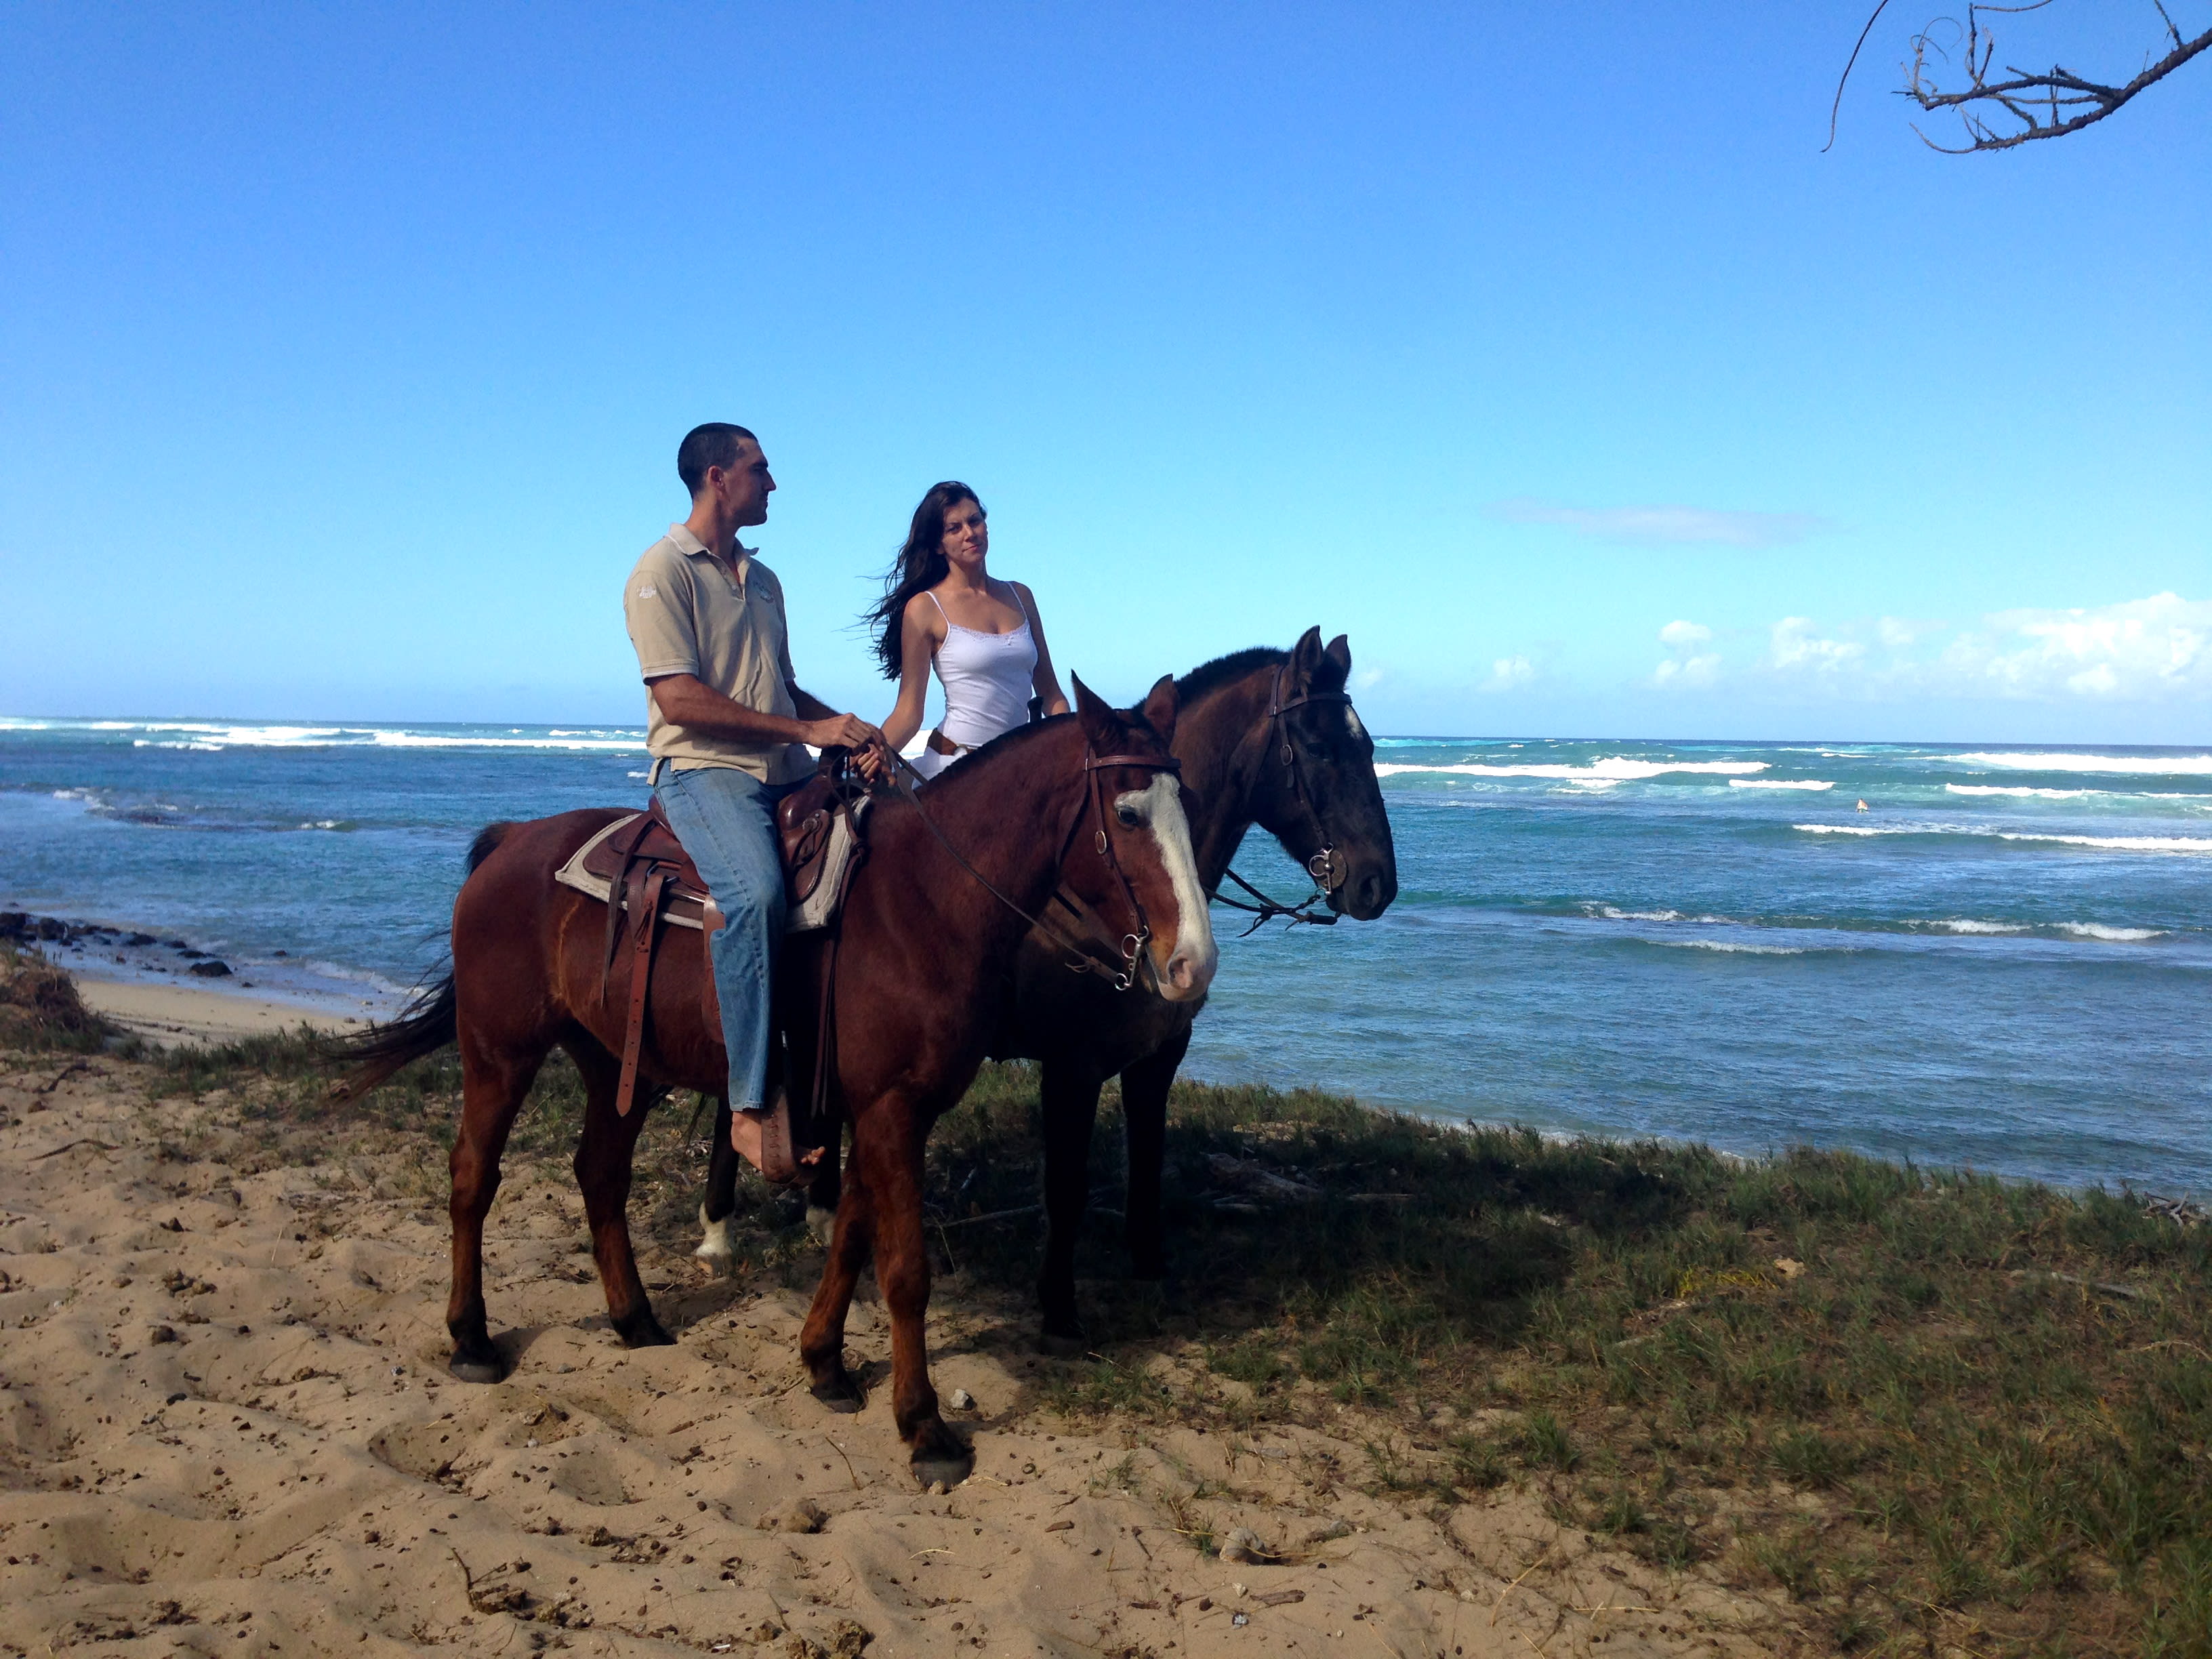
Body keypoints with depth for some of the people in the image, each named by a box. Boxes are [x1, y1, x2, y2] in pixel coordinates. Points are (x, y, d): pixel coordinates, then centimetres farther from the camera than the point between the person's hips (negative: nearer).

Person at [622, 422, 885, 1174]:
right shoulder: (664, 571, -4)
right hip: (702, 770, -8)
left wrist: (847, 727, 9)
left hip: (785, 774, 8)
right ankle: (750, 1108, -32)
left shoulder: (763, 580, 22)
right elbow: (681, 699, -14)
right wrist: (808, 729, -15)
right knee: (755, 891, -34)